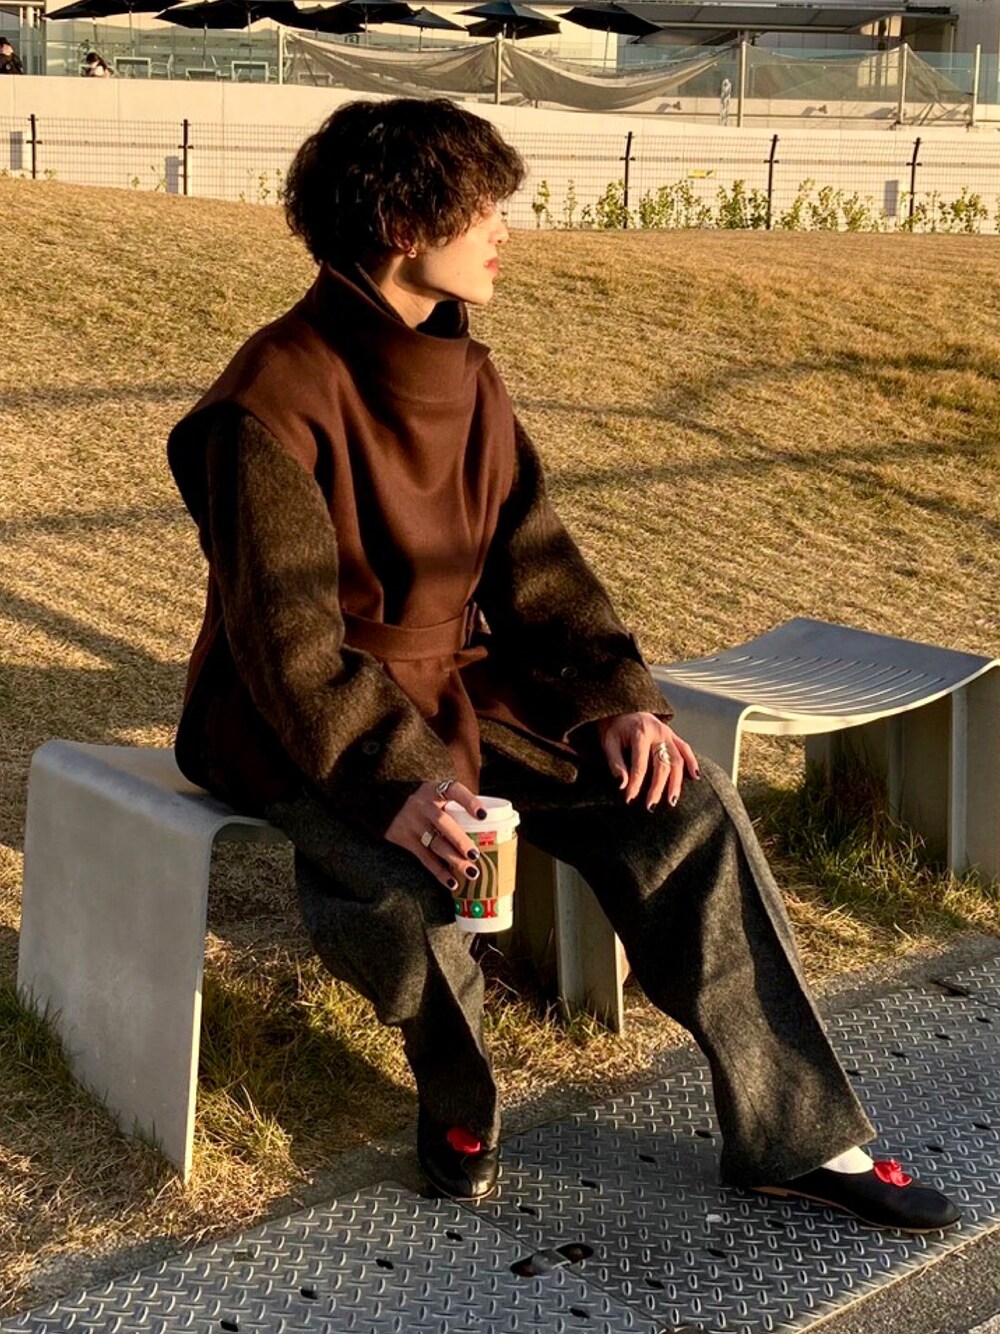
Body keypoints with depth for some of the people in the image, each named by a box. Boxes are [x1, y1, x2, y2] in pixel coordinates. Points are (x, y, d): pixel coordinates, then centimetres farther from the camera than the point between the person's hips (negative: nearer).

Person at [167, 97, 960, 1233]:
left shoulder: (466, 378, 6)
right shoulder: (275, 402, -19)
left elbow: (533, 562, 4)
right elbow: (291, 641, -23)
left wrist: (618, 700, -10)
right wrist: (398, 780, -35)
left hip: (459, 685, 7)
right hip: (301, 723, -7)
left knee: (679, 801, -10)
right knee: (397, 877, -37)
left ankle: (800, 1134, -2)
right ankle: (457, 1093, -2)